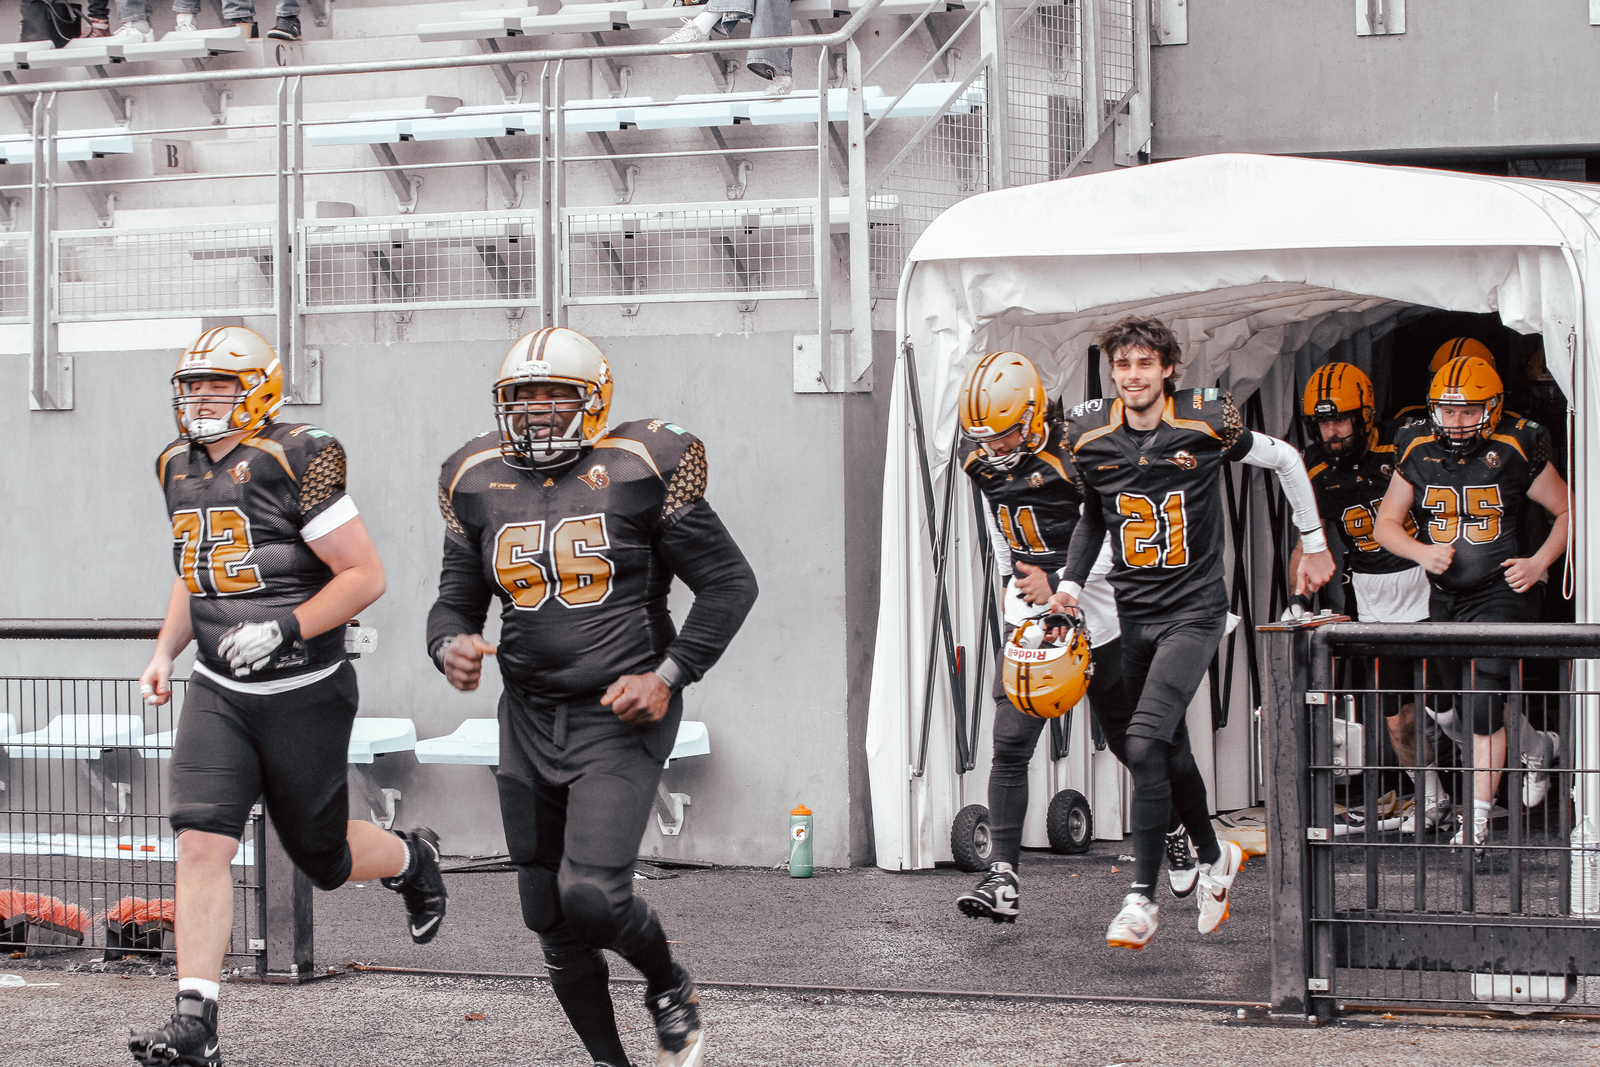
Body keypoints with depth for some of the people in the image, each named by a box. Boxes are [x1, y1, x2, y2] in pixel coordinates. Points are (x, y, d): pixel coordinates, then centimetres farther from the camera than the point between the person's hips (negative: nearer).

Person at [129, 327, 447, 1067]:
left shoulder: (295, 464, -15)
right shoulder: (179, 471, 8)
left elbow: (365, 576, -14)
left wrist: (285, 629, -23)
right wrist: (166, 650, 9)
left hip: (305, 694, -5)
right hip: (218, 694, 5)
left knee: (320, 856, 9)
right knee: (201, 843, -12)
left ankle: (412, 860, 44)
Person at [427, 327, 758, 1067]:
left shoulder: (639, 471, -8)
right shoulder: (480, 484, 5)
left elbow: (729, 583, -3)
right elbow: (456, 601, 14)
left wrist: (669, 676, -12)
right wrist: (451, 648, -9)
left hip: (620, 719, -5)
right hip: (529, 720, 5)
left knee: (591, 895, -19)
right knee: (551, 921, 8)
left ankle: (669, 985, 13)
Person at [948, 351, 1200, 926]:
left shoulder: (1077, 456, -21)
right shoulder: (982, 461, 0)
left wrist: (1061, 584, -26)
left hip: (1095, 620, -4)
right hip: (1028, 619, 4)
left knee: (1128, 739, 12)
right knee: (1010, 744, -11)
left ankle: (1175, 829, 40)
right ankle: (1004, 878, -14)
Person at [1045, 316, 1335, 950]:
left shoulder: (1206, 425, -11)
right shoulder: (1090, 438, 0)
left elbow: (1284, 460, 6)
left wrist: (1313, 544, 12)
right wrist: (1072, 583, 6)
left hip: (1194, 611, -5)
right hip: (1134, 611, 5)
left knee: (1145, 741, -20)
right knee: (1170, 751, 14)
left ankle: (1142, 898, -15)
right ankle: (1213, 857, 40)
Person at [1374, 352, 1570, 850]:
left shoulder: (1517, 453, -10)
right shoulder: (1417, 453, -2)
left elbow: (1568, 511, 2)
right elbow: (1386, 523, 5)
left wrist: (1539, 563, -10)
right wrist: (1422, 552, -14)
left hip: (1501, 593, -5)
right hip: (1445, 598, 5)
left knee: (1484, 711, -13)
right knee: (1471, 705, 18)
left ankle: (1477, 822, -8)